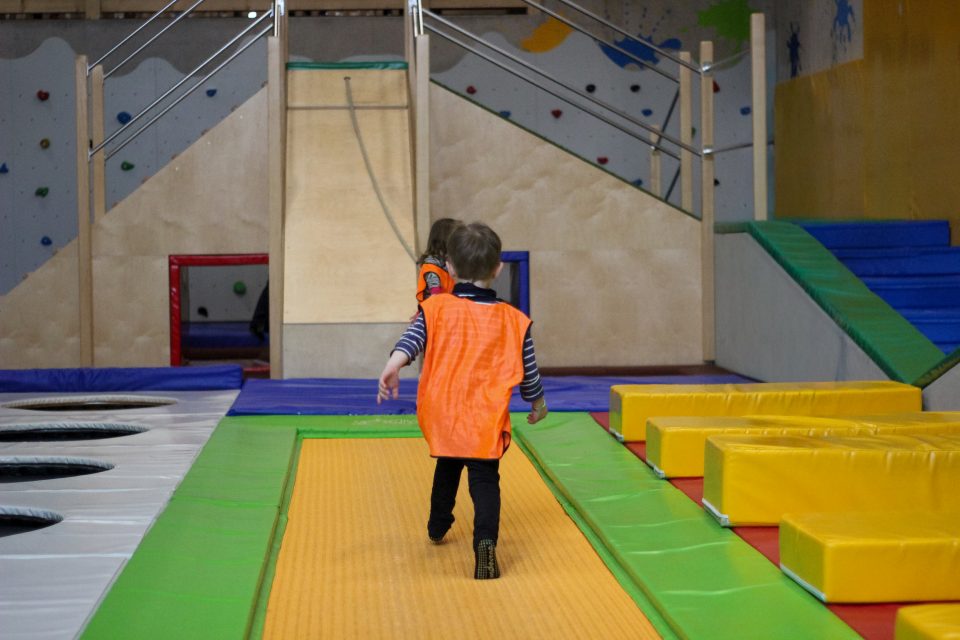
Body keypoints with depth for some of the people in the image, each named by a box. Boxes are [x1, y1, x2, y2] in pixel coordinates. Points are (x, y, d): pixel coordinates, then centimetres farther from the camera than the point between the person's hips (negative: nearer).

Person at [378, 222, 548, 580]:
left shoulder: (436, 308, -1)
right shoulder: (512, 319, 1)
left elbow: (411, 339, -20)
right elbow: (528, 371, 7)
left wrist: (394, 366, -34)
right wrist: (538, 403, 23)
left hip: (443, 414, 2)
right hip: (485, 419, -2)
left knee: (447, 468, 26)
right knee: (485, 480, -3)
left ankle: (437, 528, 44)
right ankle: (485, 540, -26)